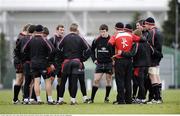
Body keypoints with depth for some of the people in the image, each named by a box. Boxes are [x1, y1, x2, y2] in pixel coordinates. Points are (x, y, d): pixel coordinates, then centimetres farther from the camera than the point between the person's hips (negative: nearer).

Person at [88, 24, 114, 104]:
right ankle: (92, 98, -1)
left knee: (109, 80, 6)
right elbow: (92, 49, 16)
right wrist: (94, 59, 8)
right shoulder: (96, 40, 1)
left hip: (109, 63, -2)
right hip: (99, 63, 2)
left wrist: (114, 60, -9)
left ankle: (107, 97, 19)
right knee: (96, 80, -4)